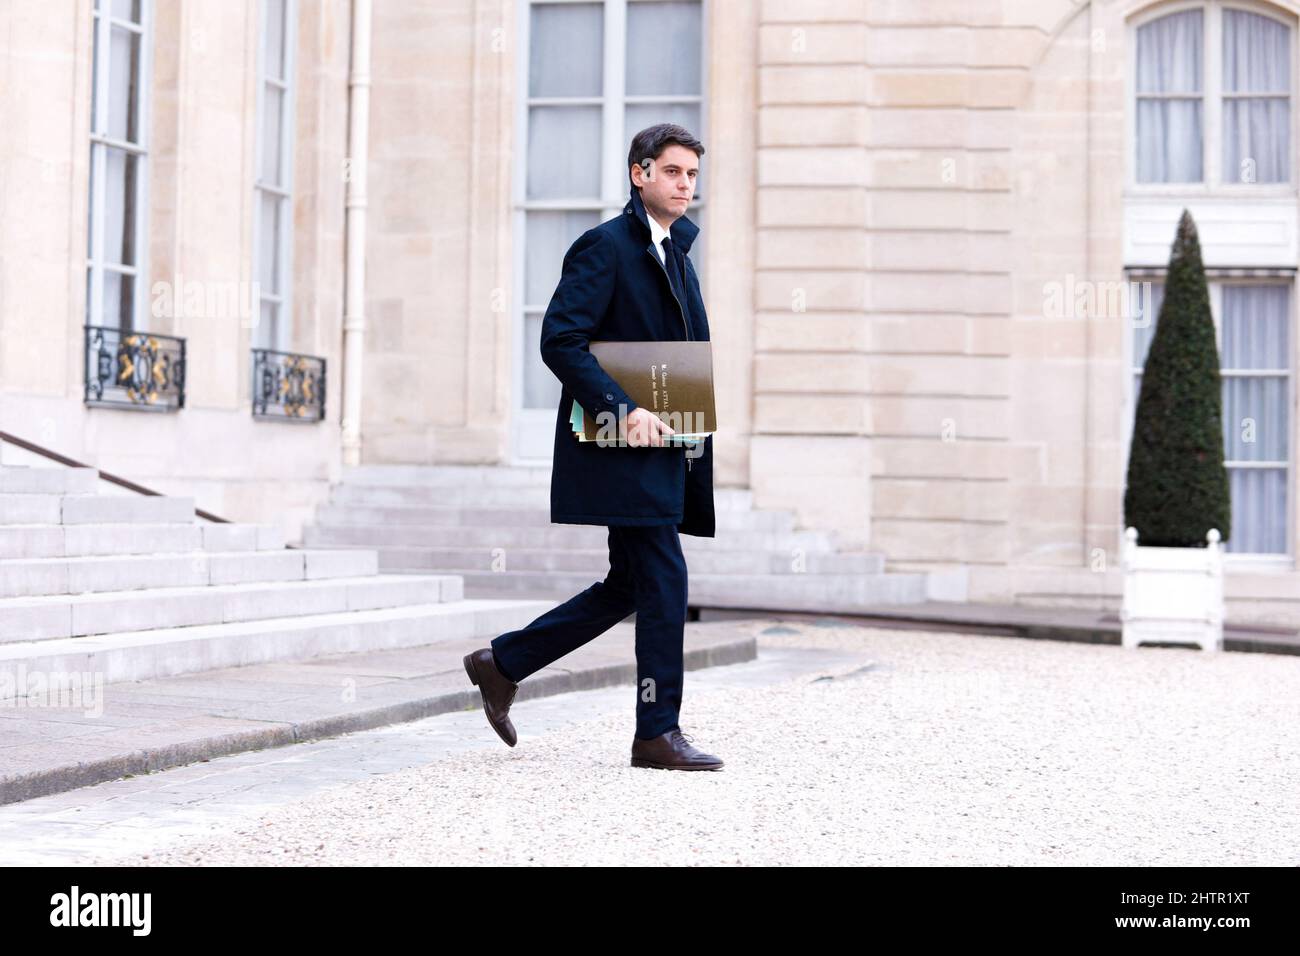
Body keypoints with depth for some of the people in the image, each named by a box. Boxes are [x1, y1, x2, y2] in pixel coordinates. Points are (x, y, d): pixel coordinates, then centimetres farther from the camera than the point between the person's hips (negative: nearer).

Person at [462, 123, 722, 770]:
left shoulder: (675, 253, 19)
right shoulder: (605, 246, -8)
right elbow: (560, 341, -18)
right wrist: (623, 409, -24)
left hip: (661, 449, 9)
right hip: (623, 450, -9)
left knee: (628, 587, 12)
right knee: (663, 580, -9)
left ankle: (502, 663, 23)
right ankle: (658, 733, 0)